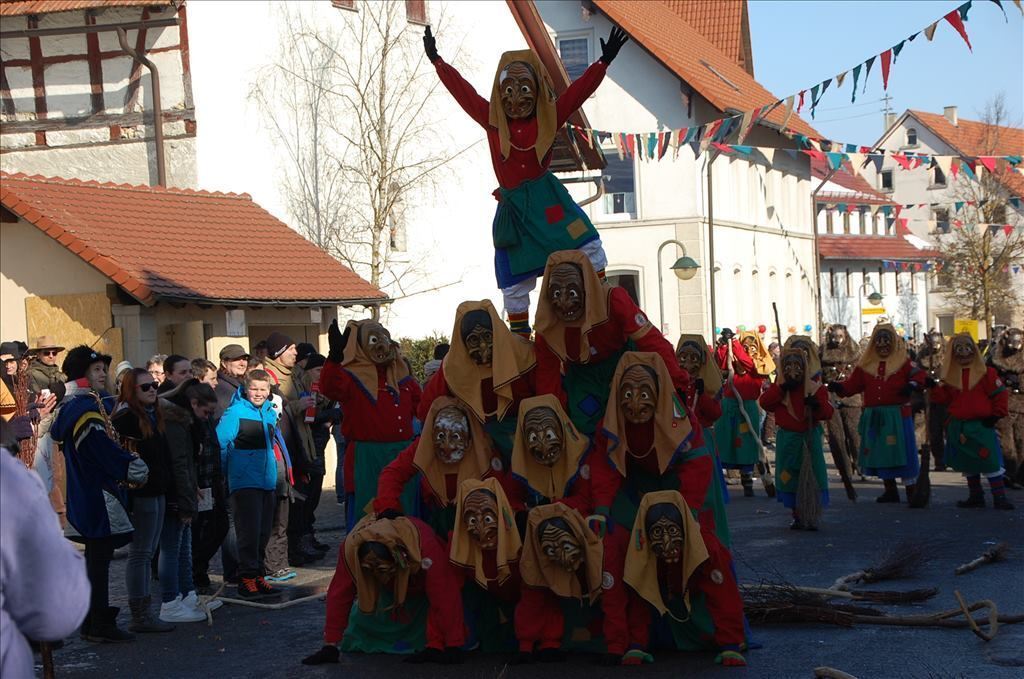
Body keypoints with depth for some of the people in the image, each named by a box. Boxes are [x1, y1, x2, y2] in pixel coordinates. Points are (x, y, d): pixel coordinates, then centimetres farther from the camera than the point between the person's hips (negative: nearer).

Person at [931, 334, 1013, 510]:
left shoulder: (985, 372, -4)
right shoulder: (951, 376, 9)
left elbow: (1000, 394, -4)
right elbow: (945, 399, 8)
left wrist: (995, 415, -8)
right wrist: (934, 388, -8)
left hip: (981, 425, -5)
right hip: (958, 427, 5)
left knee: (991, 461, -11)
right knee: (967, 463, 12)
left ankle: (999, 497, -7)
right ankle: (976, 496, 23)